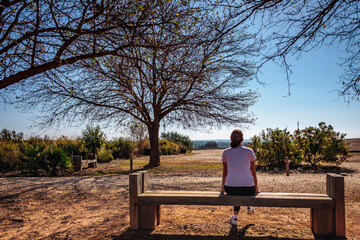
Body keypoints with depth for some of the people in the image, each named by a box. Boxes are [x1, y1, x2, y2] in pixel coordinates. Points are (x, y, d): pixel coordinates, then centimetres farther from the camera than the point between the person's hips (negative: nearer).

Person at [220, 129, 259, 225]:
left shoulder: (226, 152, 3)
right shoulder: (249, 151, 0)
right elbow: (253, 171, 7)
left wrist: (222, 188, 22)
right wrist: (256, 188, 19)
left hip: (230, 189, 1)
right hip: (248, 188, -1)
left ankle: (235, 218, 35)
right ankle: (249, 207, 49)